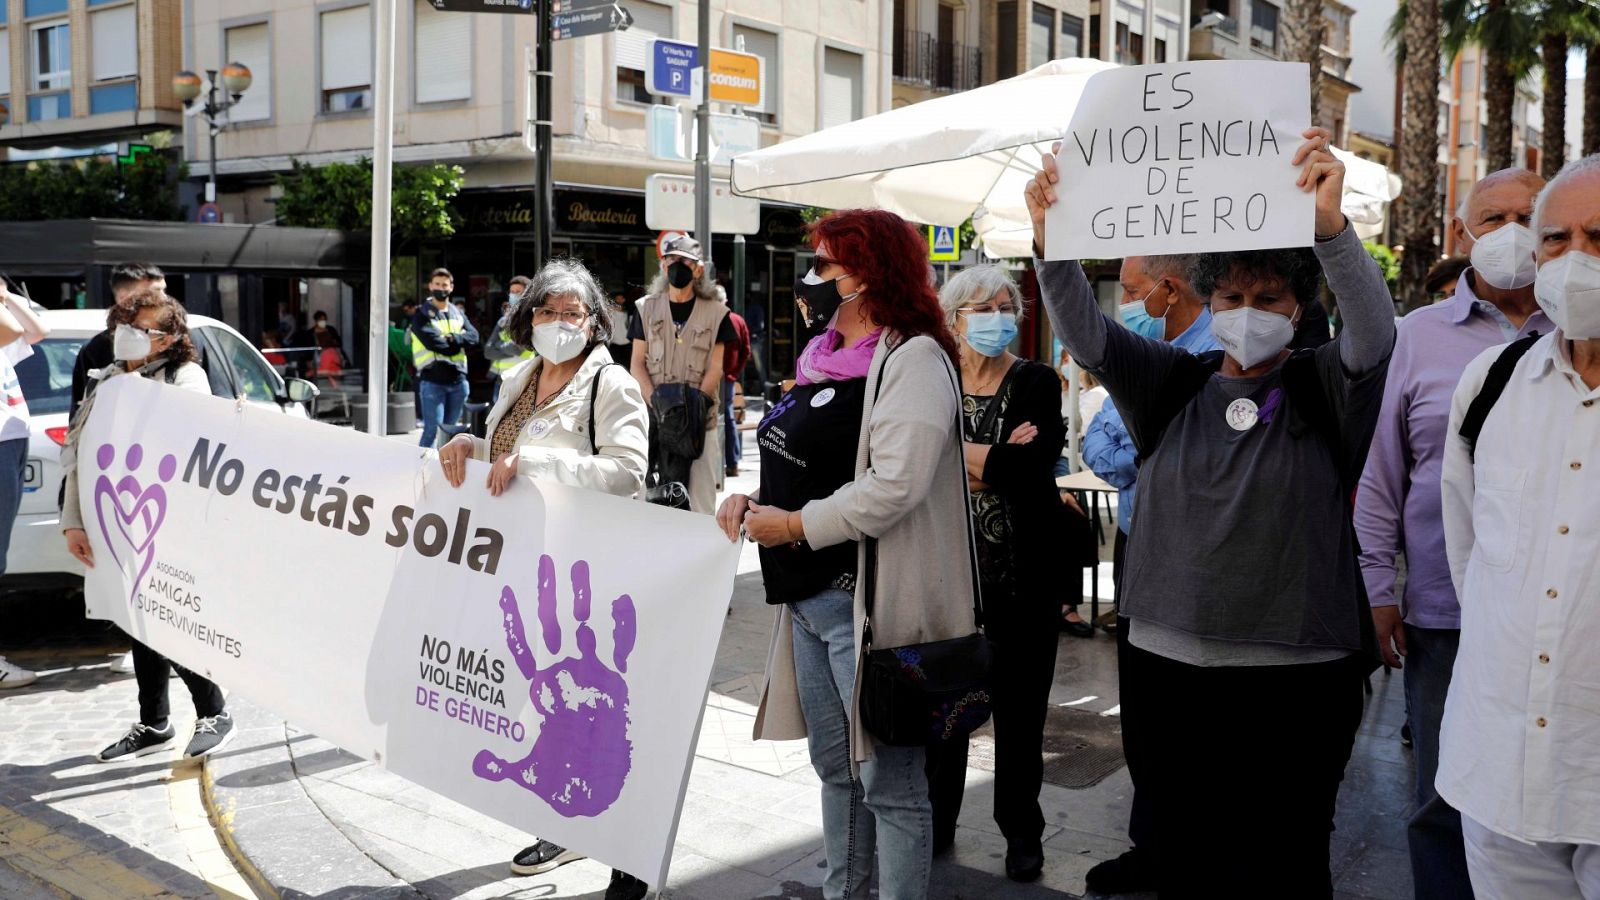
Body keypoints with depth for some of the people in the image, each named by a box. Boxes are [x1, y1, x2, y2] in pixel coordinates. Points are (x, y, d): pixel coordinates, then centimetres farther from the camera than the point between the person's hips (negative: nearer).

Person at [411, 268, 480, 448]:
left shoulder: (458, 314, 17)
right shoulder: (422, 315, 1)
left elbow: (473, 337, 1)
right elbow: (432, 341, -15)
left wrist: (453, 338, -15)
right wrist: (458, 344, -4)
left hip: (458, 380, 5)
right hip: (432, 380, -5)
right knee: (433, 429, -11)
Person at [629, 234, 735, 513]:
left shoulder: (715, 312, 6)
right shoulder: (647, 308, 10)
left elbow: (715, 368, 1)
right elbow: (637, 364, 6)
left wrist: (695, 404, -12)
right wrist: (655, 400, -9)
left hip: (698, 418, -1)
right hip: (654, 416, 1)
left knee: (700, 497, -4)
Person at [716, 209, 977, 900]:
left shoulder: (912, 358, -13)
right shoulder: (825, 357, 15)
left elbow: (894, 485, -24)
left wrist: (796, 525, -16)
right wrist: (756, 501, 7)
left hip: (867, 601, -9)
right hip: (810, 596, 10)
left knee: (888, 781, 0)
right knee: (835, 766, 20)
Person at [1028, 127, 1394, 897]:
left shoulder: (1323, 388, 1)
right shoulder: (1173, 385, 7)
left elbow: (1374, 329, -19)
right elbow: (1085, 332, -6)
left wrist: (1330, 226, -36)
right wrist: (1051, 240, -25)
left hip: (1297, 677, -2)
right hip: (1172, 668, 3)